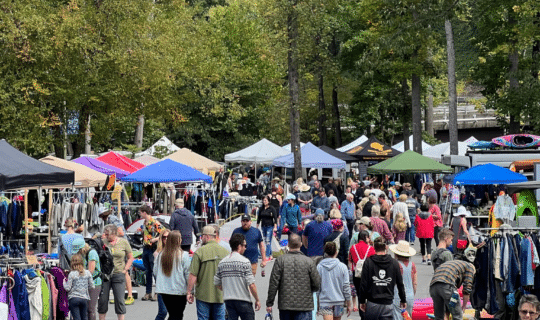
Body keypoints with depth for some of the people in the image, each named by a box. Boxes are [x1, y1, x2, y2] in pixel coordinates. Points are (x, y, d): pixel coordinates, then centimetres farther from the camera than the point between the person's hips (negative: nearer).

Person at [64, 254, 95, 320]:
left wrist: (64, 282, 9)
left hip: (73, 299, -3)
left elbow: (68, 288, -8)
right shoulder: (87, 273, 1)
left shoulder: (72, 274, -9)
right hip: (84, 298, 3)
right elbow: (91, 286, 6)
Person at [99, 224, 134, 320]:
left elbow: (130, 258, 9)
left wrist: (125, 270, 1)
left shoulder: (123, 242, 3)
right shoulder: (103, 242, 3)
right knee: (102, 299, 4)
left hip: (118, 275, -1)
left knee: (119, 300, 0)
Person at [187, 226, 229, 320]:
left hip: (203, 295, -3)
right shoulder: (225, 251, 3)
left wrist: (189, 292, -3)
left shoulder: (200, 252, -10)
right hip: (221, 295, 3)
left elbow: (193, 275, -13)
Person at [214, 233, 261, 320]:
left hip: (228, 300, 5)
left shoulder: (222, 262, 7)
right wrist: (257, 300, -3)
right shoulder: (244, 262, -10)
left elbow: (217, 284, 11)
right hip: (243, 300, -5)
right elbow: (251, 284, -14)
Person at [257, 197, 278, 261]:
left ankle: (267, 255, -14)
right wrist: (257, 227, 16)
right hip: (263, 226, 5)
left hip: (270, 227, -5)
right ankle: (270, 255, 17)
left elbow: (275, 218, -6)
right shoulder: (261, 209, 9)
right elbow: (259, 218, 16)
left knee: (268, 241, -11)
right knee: (266, 241, 8)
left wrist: (275, 227, -14)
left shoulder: (272, 209, -4)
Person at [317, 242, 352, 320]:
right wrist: (348, 305, 8)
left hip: (325, 302, -1)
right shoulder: (342, 267, -3)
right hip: (339, 302, 1)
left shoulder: (319, 267, -3)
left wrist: (317, 304, 12)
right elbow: (346, 287, -1)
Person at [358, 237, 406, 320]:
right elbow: (400, 284, 9)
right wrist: (403, 300, 21)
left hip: (372, 303, -1)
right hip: (388, 304, 1)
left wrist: (362, 301, 6)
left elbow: (363, 283, -4)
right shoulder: (394, 263, 2)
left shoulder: (368, 262, -4)